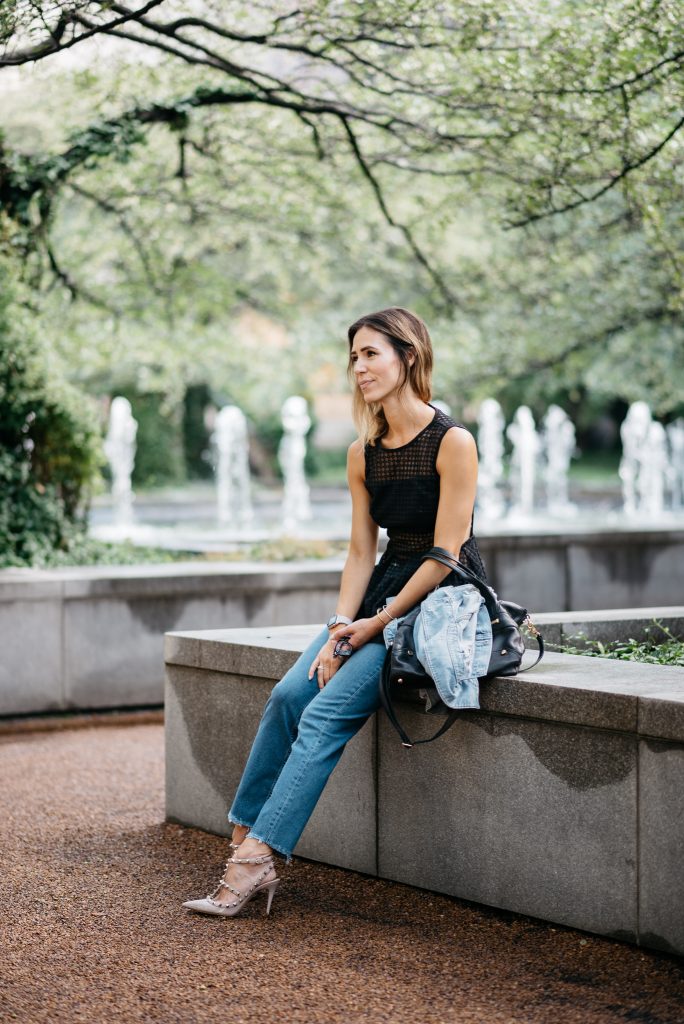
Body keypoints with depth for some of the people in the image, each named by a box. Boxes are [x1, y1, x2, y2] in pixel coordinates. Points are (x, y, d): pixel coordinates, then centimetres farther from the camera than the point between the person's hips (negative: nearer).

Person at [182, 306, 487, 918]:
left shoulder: (453, 443, -12)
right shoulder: (363, 454, 9)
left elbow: (444, 554, -14)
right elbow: (361, 551, 8)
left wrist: (377, 624, -15)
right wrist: (341, 628, -7)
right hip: (386, 590, 7)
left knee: (329, 711, -21)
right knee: (289, 694, -15)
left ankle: (257, 860, -21)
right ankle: (244, 841, -10)